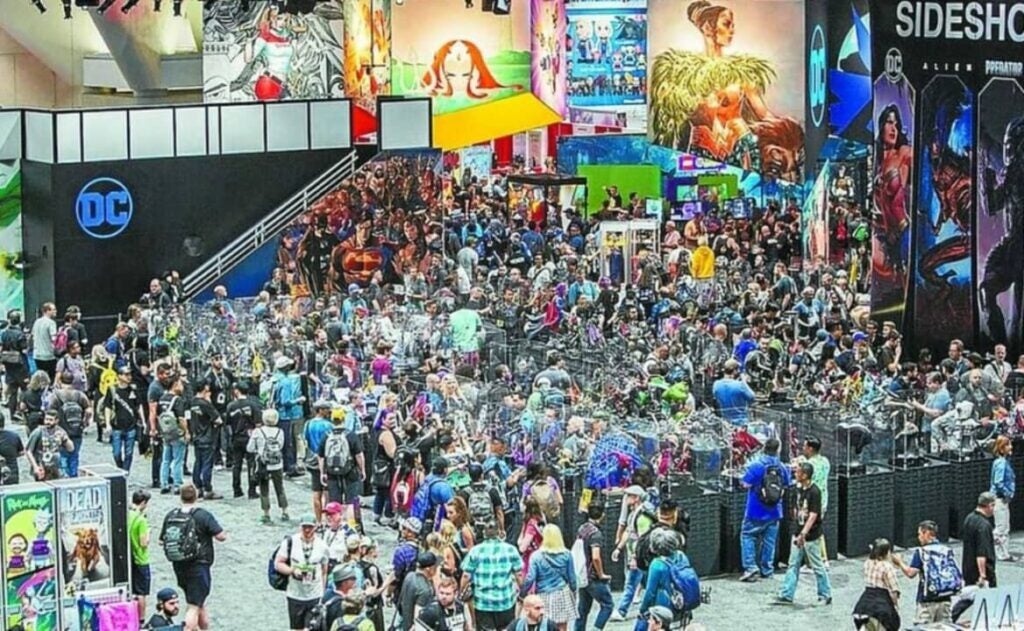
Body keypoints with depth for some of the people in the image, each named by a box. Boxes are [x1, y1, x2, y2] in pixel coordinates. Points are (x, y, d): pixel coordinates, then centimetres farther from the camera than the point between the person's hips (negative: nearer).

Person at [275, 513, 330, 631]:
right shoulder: (290, 542, -5)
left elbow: (324, 571, 9)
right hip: (295, 595, 1)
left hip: (315, 596, -1)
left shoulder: (322, 546, -1)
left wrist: (323, 593, 10)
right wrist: (293, 570, -22)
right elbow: (278, 563, -4)